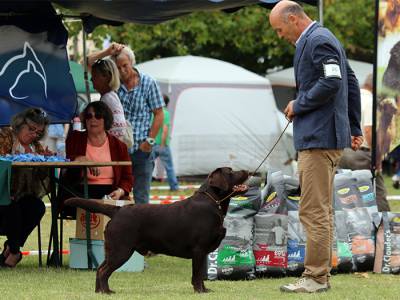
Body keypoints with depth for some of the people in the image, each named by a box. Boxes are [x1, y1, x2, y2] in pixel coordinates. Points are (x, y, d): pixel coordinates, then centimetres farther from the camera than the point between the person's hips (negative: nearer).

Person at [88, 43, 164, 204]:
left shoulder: (148, 83, -1)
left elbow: (159, 115, 1)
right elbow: (88, 64, 1)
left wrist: (149, 141, -7)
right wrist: (107, 52, -12)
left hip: (140, 150, -2)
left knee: (141, 198, -1)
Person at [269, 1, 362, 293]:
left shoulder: (318, 41, -13)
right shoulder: (323, 38, 19)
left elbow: (332, 82, -25)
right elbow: (352, 83, 23)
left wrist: (298, 105, -13)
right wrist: (354, 127, 23)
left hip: (319, 137, -11)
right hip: (322, 136, 11)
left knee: (314, 211, -9)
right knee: (321, 211, 13)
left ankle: (316, 277, -7)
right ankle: (321, 274, 17)